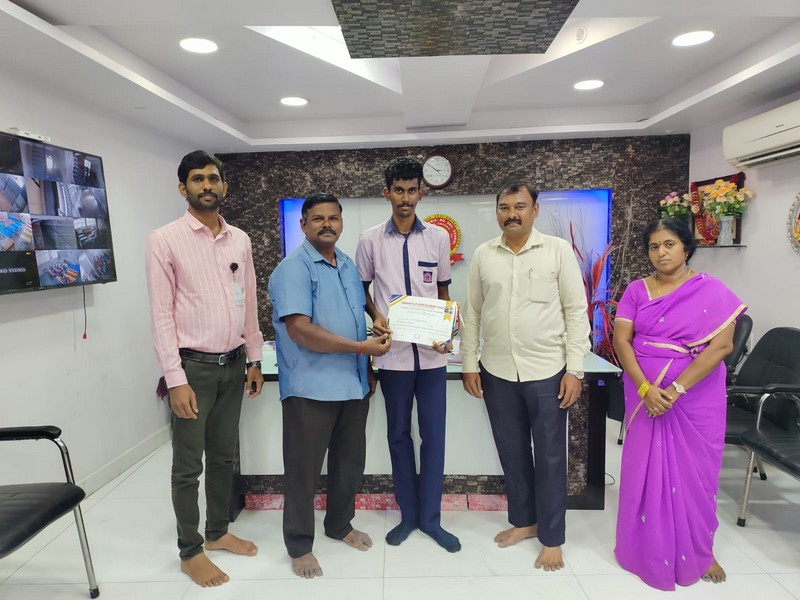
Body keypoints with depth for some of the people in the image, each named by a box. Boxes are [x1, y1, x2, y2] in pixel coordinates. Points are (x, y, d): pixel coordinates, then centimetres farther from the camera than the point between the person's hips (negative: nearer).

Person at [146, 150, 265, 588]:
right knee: (188, 464, 8)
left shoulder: (240, 240, 6)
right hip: (194, 366, -5)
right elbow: (161, 314, -11)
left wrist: (254, 359, 11)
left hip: (233, 364, 5)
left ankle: (217, 532, 37)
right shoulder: (165, 239, -8)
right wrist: (176, 379, -15)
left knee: (223, 456, 18)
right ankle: (189, 552, 27)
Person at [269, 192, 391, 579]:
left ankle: (340, 525, 41)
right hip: (311, 388, -7)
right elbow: (300, 330, -23)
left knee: (350, 462, 19)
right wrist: (361, 347, -21)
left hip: (353, 384, 7)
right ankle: (299, 546, 28)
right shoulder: (293, 269, -13)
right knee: (304, 469, 8)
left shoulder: (349, 266, 11)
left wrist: (367, 369, 15)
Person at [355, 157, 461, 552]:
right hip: (393, 351, 0)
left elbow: (443, 291, 10)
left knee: (434, 435, 6)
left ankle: (431, 518, 24)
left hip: (432, 352, 0)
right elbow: (362, 289, 10)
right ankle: (408, 514, 29)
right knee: (399, 434, 12)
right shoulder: (371, 239, 1)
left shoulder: (438, 237, 3)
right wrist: (376, 318, -8)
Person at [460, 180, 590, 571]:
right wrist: (468, 365, 3)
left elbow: (576, 311, -4)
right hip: (497, 372, 3)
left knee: (550, 458, 9)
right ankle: (524, 520, 37)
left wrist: (574, 370, -8)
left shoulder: (558, 250, -4)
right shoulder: (483, 255, 3)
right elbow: (472, 312, 6)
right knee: (512, 453, 16)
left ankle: (552, 539, 27)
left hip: (547, 372, -2)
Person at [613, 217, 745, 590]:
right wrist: (645, 388, -19)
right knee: (644, 470, 10)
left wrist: (676, 389, -21)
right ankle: (646, 547, 30)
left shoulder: (711, 291, -6)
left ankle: (698, 552, 33)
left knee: (693, 473, 10)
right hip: (645, 396, 2)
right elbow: (620, 339, -6)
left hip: (695, 399, -2)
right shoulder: (636, 290, 0)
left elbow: (722, 345, -14)